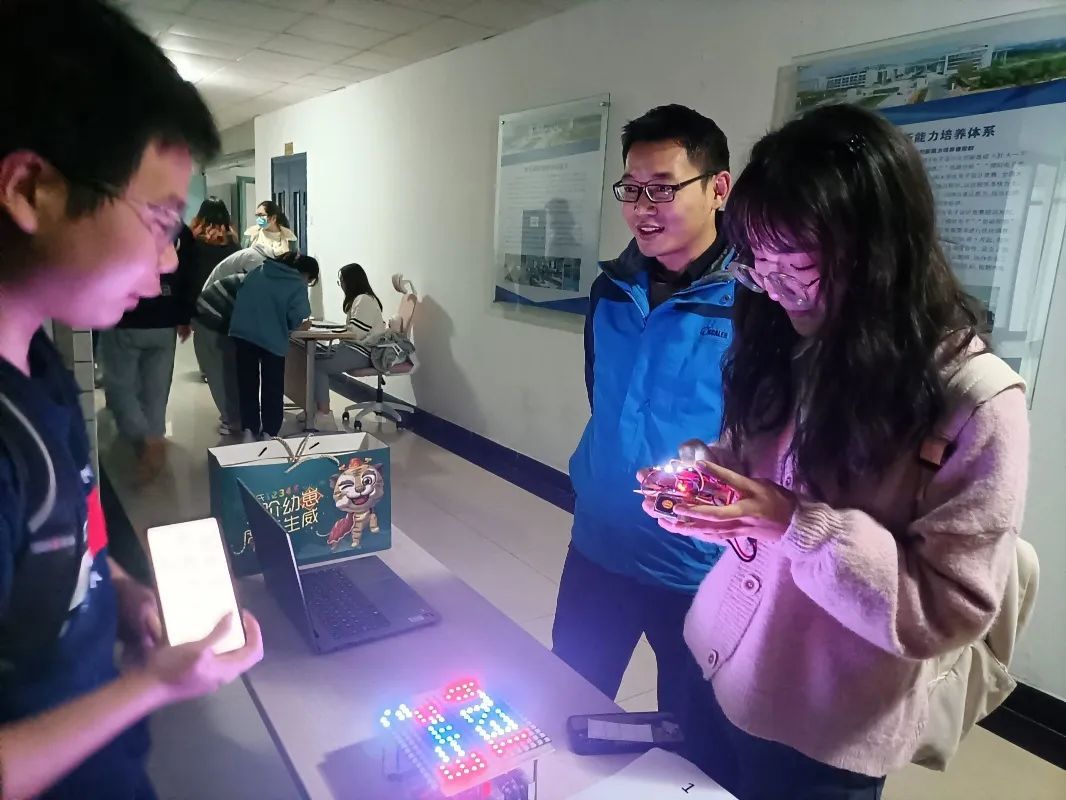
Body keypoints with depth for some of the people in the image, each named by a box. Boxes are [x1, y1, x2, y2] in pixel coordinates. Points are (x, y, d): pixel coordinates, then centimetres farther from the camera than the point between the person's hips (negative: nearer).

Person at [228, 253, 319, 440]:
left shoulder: (258, 271, 13)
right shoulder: (298, 285, -4)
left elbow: (239, 297, 17)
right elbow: (296, 319, -15)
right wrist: (302, 325, 6)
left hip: (242, 332, 5)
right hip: (272, 339, -4)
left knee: (247, 384, 16)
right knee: (272, 388, 11)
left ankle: (249, 430, 17)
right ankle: (269, 433, 10)